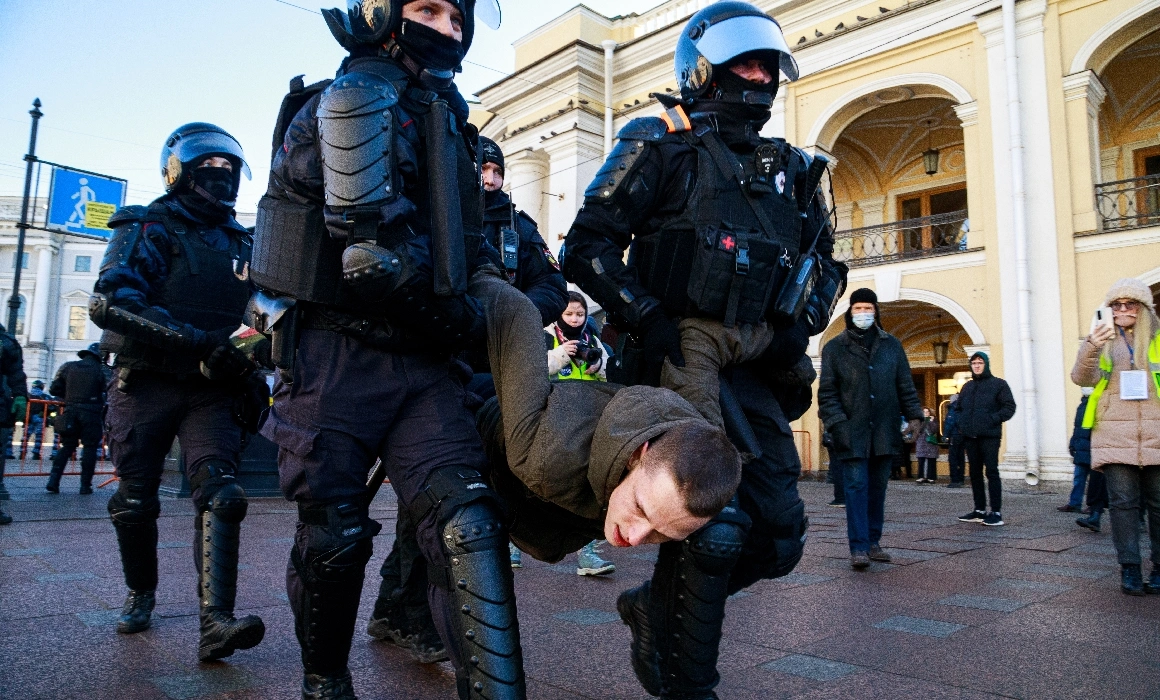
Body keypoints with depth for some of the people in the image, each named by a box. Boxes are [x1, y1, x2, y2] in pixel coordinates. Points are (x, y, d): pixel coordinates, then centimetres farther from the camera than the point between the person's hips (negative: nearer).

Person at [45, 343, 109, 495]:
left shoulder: (68, 366, 9)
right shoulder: (101, 370, -1)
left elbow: (55, 388, 7)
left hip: (70, 410, 4)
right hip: (91, 413, -4)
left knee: (66, 447, 13)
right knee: (89, 448, 3)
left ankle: (53, 481, 1)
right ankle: (85, 485, 1)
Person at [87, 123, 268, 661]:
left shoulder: (241, 244, 16)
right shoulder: (147, 229, 0)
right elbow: (111, 302, -18)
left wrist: (252, 373, 10)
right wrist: (199, 341, -27)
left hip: (212, 390, 3)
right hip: (146, 384, -2)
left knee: (220, 494, -15)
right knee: (135, 502, 7)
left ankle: (216, 623, -21)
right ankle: (141, 594, 32)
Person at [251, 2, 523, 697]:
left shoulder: (448, 116, 20)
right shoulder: (348, 98, -5)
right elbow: (371, 242, -18)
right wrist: (460, 318, -9)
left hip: (424, 359, 6)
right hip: (338, 355, -5)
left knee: (467, 522, -10)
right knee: (335, 535, 6)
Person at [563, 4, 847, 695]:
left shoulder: (792, 170, 19)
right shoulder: (662, 144, 2)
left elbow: (827, 261, 26)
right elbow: (587, 247, -5)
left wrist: (804, 321, 6)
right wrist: (647, 318, -17)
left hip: (757, 375, 7)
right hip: (680, 364, -6)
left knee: (779, 536, 5)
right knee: (715, 527, -10)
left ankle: (657, 607, 29)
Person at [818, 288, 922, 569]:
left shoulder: (891, 345, 12)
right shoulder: (835, 348, 4)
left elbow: (905, 385, 13)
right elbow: (827, 391, -1)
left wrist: (913, 415, 2)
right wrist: (837, 422, -11)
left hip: (884, 431, 3)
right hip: (853, 432, -3)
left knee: (877, 488, 10)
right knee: (857, 488, -6)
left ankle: (873, 542, 19)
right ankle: (859, 548, -5)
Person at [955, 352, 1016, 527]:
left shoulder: (998, 384, 2)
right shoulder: (967, 387, 17)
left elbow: (1009, 407, -4)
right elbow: (959, 408, 25)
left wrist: (993, 419, -15)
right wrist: (962, 424, 9)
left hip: (990, 436, -6)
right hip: (970, 437, 6)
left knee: (992, 472, -8)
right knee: (975, 473, 8)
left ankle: (996, 512, -7)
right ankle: (980, 510, 15)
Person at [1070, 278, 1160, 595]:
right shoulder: (1101, 339, 9)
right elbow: (1083, 378, -5)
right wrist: (1091, 349, -22)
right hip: (1115, 435, 0)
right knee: (1123, 502, -2)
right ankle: (1129, 569, 3)